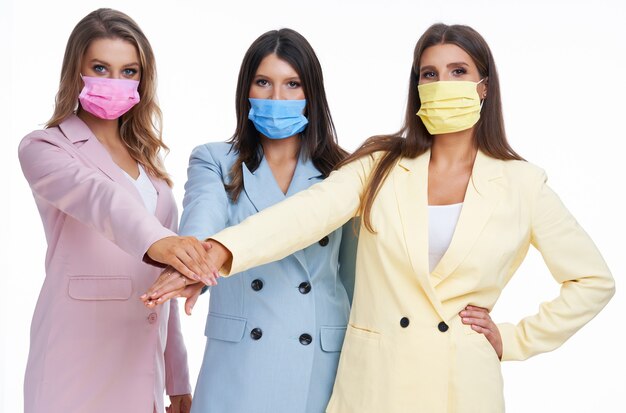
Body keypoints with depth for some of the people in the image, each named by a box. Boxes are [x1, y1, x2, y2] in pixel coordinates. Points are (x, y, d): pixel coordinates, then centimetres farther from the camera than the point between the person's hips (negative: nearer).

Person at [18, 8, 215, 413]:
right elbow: (96, 196, -26)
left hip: (143, 366, 6)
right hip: (79, 362, -5)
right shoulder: (43, 149, -3)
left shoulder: (147, 161, 14)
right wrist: (154, 241, -45)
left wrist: (178, 380, 13)